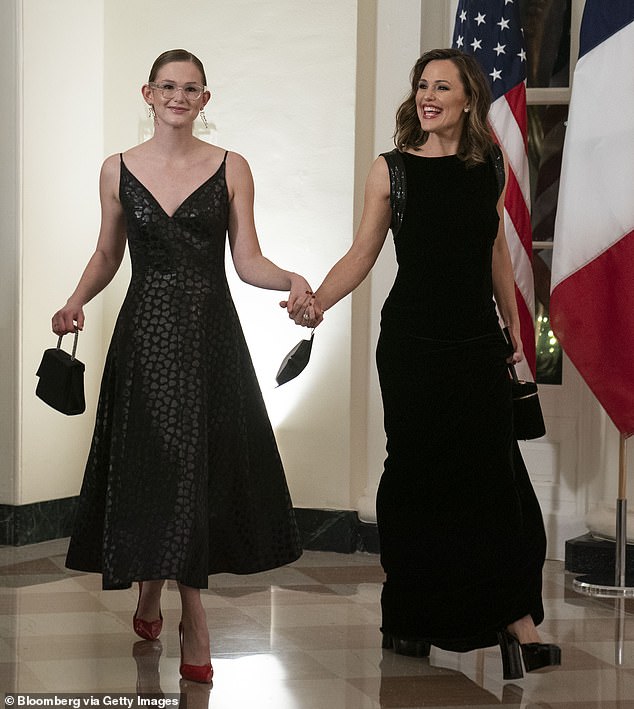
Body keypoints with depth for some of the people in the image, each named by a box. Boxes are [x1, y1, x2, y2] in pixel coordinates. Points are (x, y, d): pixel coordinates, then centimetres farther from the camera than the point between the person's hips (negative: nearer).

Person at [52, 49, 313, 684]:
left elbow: (247, 261, -1)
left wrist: (291, 280, -20)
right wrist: (76, 302, -3)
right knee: (153, 463, 1)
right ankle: (193, 622, 18)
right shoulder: (119, 171, 5)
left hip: (210, 335, 0)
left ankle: (152, 599, 22)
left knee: (202, 465, 2)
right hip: (145, 334, 1)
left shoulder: (230, 169, 2)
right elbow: (107, 254, 13)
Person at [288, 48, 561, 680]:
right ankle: (409, 616, 15)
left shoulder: (487, 167, 7)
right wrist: (317, 302, -17)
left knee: (492, 471, -2)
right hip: (411, 343, -2)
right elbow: (362, 253, -2)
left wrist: (514, 326, 18)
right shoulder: (392, 170, -1)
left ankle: (514, 617, 3)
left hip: (478, 343, 2)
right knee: (416, 473, 3)